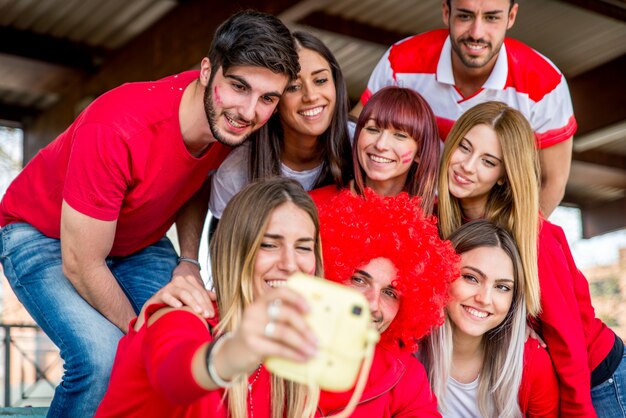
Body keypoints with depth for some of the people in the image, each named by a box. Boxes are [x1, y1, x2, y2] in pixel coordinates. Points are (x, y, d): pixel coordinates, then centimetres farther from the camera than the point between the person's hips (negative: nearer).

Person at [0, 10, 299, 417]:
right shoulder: (115, 129, -38)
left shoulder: (225, 117, -19)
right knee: (103, 357, -29)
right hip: (41, 233, -5)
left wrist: (188, 261, -10)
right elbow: (81, 266, -28)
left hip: (137, 239, 6)